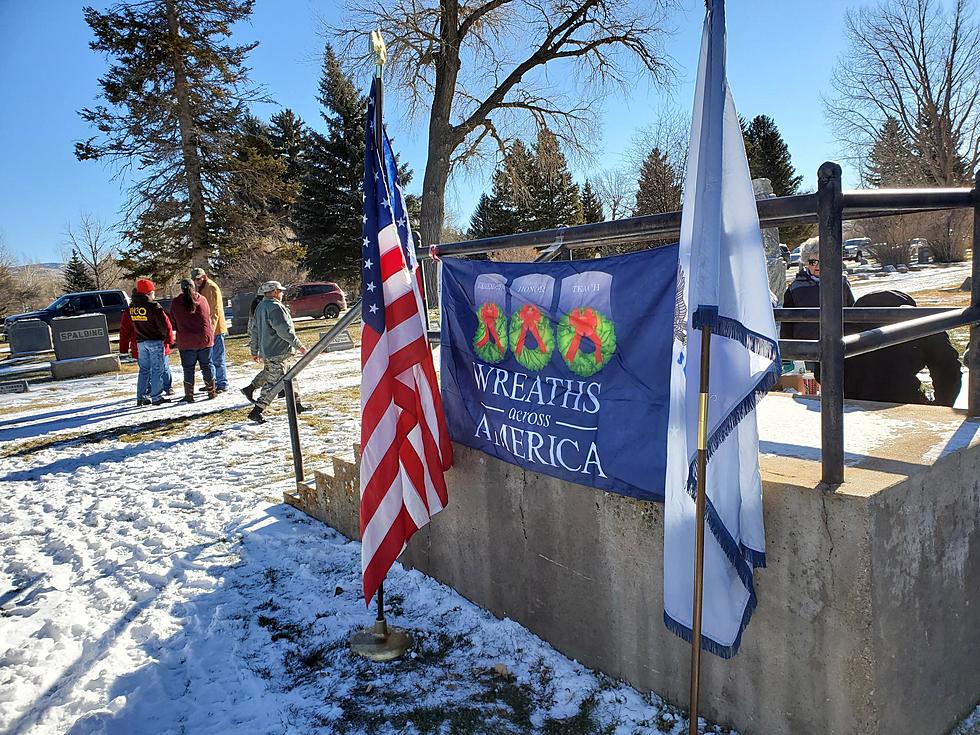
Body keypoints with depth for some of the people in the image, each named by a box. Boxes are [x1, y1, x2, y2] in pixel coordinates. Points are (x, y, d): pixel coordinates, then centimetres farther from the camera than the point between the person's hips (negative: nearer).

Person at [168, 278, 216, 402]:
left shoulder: (176, 303, -3)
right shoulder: (202, 300, -1)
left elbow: (173, 320, 6)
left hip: (185, 342, -1)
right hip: (204, 339, 1)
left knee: (188, 369, 7)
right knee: (206, 366, 12)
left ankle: (189, 395, 10)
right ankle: (211, 391, 18)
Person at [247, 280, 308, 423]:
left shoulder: (260, 307, 14)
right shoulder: (275, 307, -17)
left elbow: (254, 331, 18)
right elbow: (285, 330, -22)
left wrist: (254, 352, 24)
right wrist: (299, 346, -14)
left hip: (266, 352, 10)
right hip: (278, 354, -10)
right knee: (274, 383, -7)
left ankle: (297, 404, 31)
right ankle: (256, 411, -8)